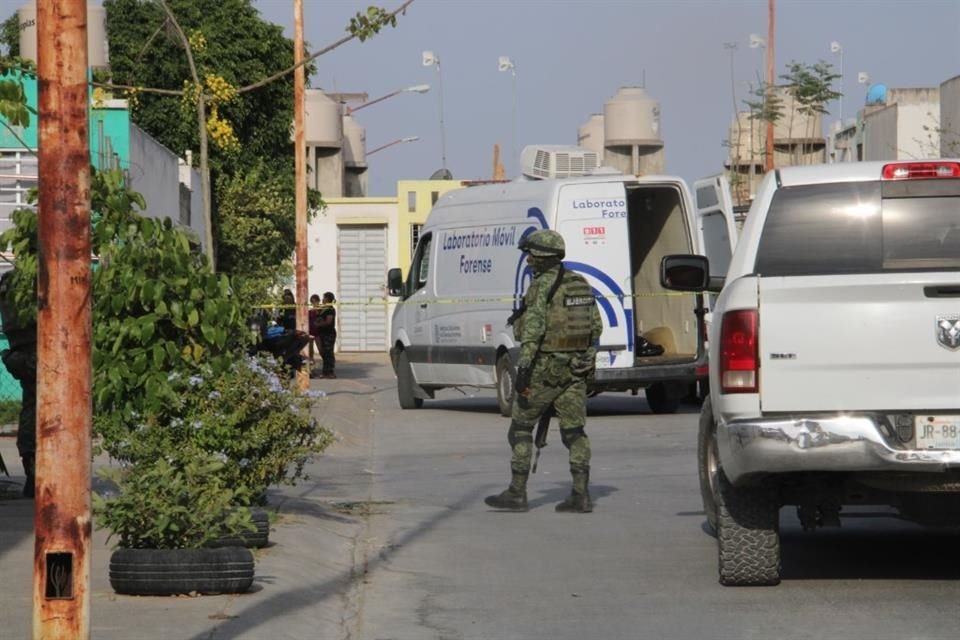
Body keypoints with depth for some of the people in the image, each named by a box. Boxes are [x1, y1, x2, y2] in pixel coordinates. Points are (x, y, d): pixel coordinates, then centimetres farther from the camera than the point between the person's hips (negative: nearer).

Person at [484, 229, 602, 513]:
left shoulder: (541, 286, -13)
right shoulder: (581, 285, 11)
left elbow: (533, 330, -19)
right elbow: (596, 326, 14)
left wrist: (524, 368, -20)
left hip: (545, 367, -7)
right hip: (576, 368, 7)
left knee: (521, 428, 5)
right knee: (574, 432, 6)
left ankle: (517, 493, 6)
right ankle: (581, 495, -1)